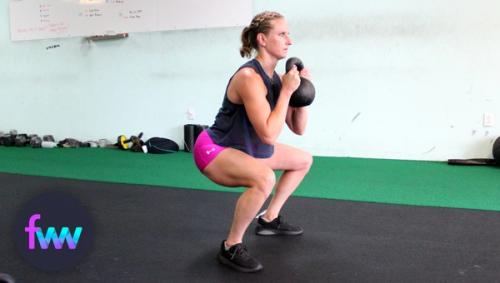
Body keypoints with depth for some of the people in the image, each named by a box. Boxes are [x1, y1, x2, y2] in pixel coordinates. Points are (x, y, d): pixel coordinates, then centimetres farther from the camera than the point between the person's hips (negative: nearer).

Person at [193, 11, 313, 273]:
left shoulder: (274, 77, 0)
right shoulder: (249, 77, -27)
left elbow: (298, 128, 4)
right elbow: (269, 135, -33)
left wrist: (299, 93, -10)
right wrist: (286, 91, -27)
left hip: (244, 148, 10)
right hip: (214, 149, -10)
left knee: (304, 160, 18)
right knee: (264, 178, -38)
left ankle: (269, 219, 26)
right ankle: (231, 247, -17)